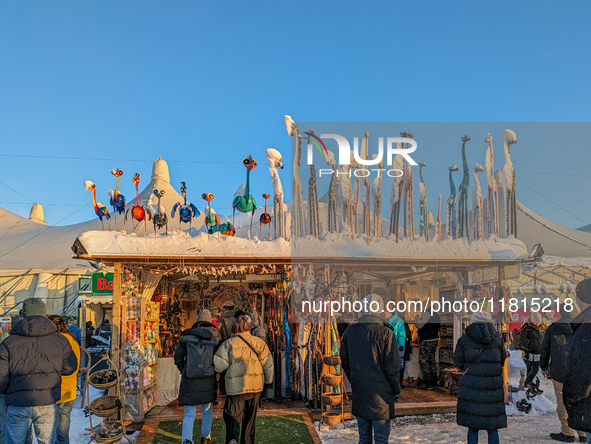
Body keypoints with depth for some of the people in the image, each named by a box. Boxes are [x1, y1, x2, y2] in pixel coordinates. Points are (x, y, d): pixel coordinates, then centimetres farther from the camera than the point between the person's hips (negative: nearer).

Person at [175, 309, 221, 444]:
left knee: (189, 414, 4)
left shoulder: (187, 336, -1)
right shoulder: (216, 337, 0)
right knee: (207, 411, 20)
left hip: (189, 381, -1)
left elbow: (178, 358, 3)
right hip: (208, 381, 1)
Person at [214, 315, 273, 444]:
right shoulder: (259, 342, 2)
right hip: (255, 386, 3)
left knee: (232, 415, 7)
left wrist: (211, 357, 13)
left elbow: (219, 365, -7)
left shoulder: (229, 343, -6)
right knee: (250, 419, 15)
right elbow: (268, 364, 7)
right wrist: (268, 380, 21)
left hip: (236, 387, -2)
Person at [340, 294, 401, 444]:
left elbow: (345, 362, 9)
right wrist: (396, 390, 0)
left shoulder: (349, 332, 2)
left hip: (359, 392, 4)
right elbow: (392, 366, -12)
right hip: (381, 394, -4)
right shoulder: (385, 333, -13)